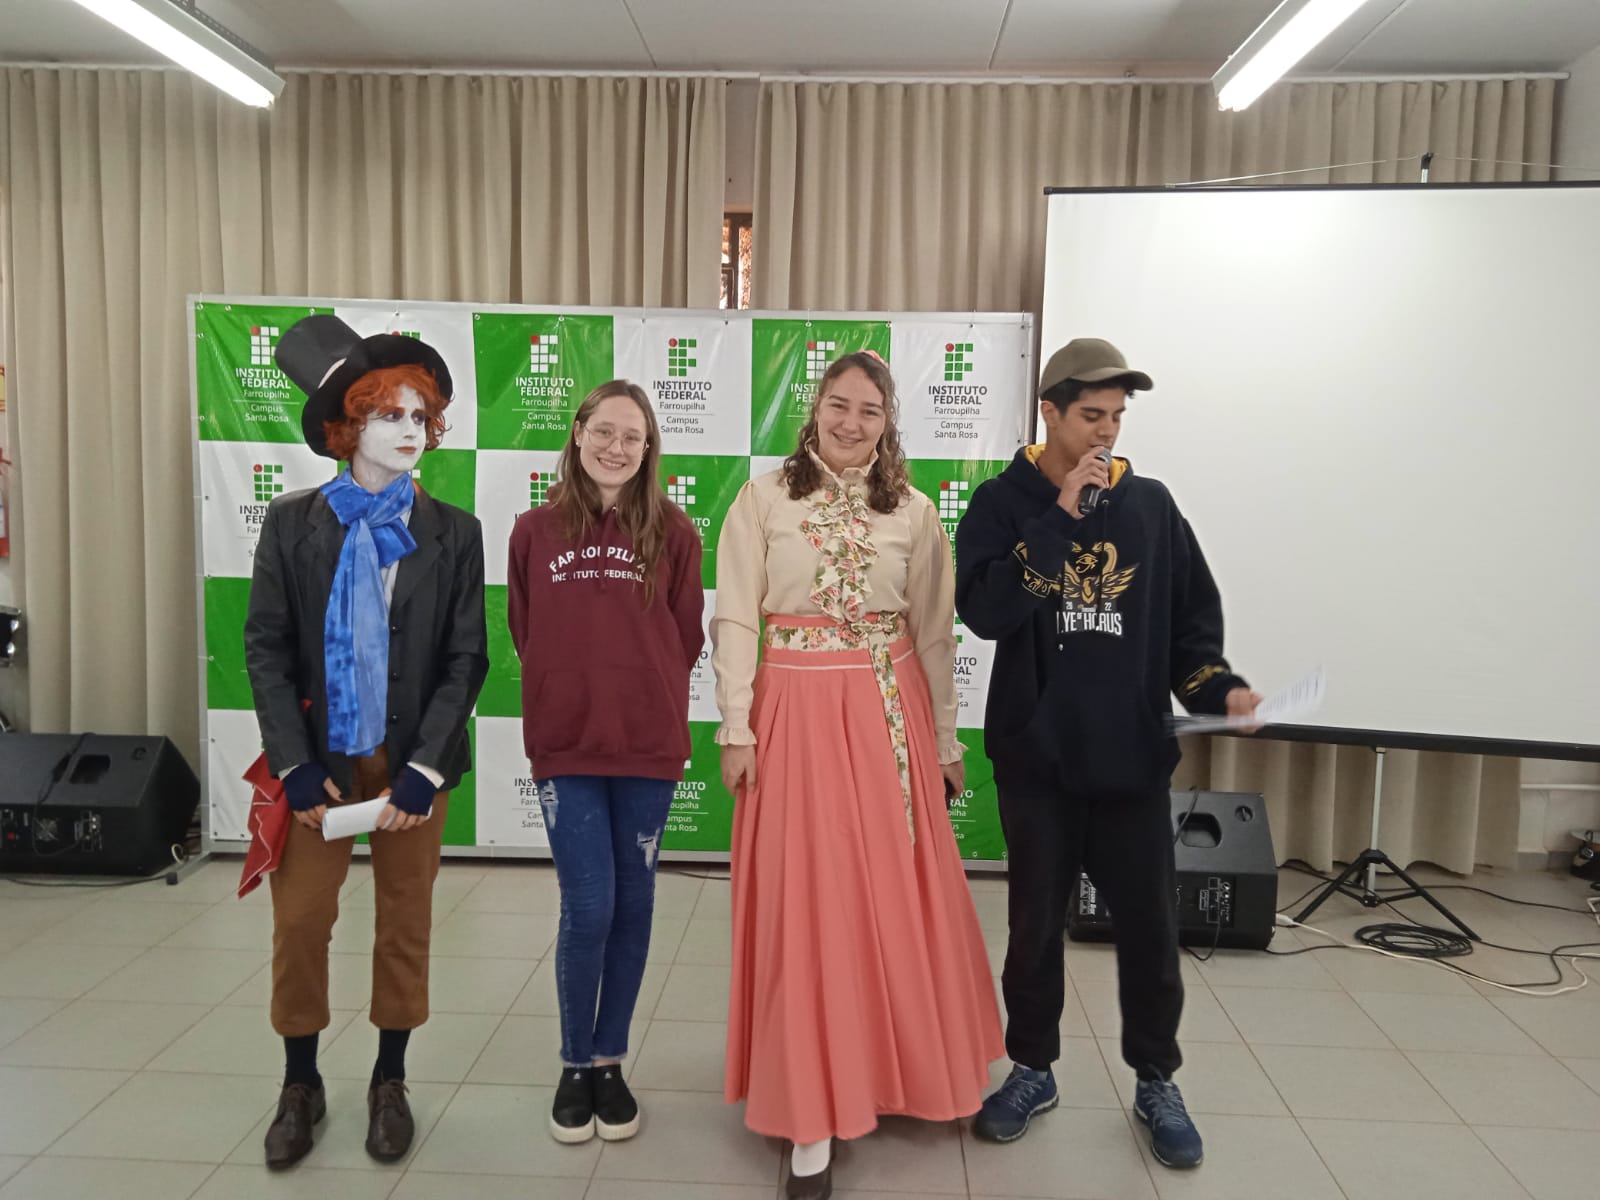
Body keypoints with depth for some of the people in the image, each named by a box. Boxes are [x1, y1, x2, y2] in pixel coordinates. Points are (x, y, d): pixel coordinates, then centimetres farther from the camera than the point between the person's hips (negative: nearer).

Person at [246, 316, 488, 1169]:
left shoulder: (453, 534, -1)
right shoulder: (291, 523, 0)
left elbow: (466, 659, -3)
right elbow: (265, 649, -2)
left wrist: (423, 770, -12)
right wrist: (295, 766, -10)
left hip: (411, 764, 0)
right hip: (316, 762, 0)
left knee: (405, 926, 10)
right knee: (299, 924, 6)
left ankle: (389, 1083, 28)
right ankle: (300, 1085, 28)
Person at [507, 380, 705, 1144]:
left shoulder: (672, 531, -1)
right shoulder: (535, 530, 2)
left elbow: (687, 637, 4)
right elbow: (525, 634, 10)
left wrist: (645, 695, 2)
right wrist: (572, 688, 6)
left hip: (647, 741, 1)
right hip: (564, 743, 0)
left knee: (633, 904, 9)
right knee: (588, 907, -2)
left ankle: (610, 1062, 27)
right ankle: (575, 1065, 20)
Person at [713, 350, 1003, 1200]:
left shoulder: (913, 513, 5)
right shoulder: (765, 500, -1)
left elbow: (934, 634, 8)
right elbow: (735, 619, -3)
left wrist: (946, 741, 10)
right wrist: (736, 730, -8)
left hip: (888, 715, 3)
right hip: (797, 712, -2)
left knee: (897, 896, 10)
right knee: (807, 905, 1)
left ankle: (892, 1070, 34)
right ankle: (813, 1114, 12)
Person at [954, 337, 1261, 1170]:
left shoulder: (1150, 506, 4)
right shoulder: (1005, 503, -2)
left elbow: (1191, 622, 7)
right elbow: (984, 609, -18)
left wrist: (1221, 688, -12)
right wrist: (1062, 515, -19)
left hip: (1133, 758, 2)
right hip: (1036, 758, -1)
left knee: (1149, 928, 10)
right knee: (1036, 924, 12)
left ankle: (1156, 1083, 31)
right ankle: (1033, 1071, 32)